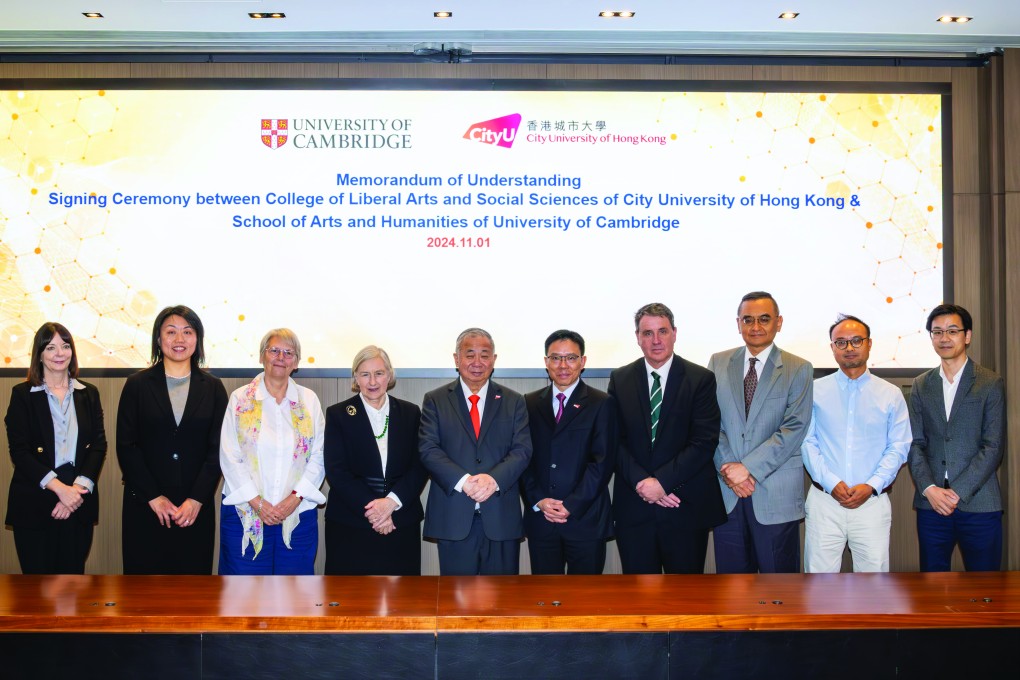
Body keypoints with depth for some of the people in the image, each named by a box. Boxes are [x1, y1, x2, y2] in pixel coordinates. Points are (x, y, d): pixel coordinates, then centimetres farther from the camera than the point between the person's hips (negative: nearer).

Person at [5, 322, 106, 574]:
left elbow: (99, 445, 4)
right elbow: (19, 450, -6)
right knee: (37, 574, 0)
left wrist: (78, 489, -11)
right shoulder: (22, 394, 1)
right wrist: (59, 488, -15)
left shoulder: (89, 393, 10)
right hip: (33, 504, -2)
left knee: (73, 573, 7)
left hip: (78, 501, 3)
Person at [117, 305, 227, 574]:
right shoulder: (138, 385, 4)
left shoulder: (213, 388, 7)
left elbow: (217, 449, 2)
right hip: (144, 506, -1)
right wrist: (153, 497, -8)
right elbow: (126, 446, 0)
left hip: (196, 508, 1)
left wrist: (196, 500, -8)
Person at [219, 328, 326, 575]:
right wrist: (257, 503, -10)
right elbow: (229, 457, -2)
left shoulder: (309, 400, 7)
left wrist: (295, 499, -9)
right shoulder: (240, 399, 3)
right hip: (245, 513, -1)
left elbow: (318, 457, 3)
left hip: (299, 513, 1)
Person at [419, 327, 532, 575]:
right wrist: (463, 481, -19)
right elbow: (428, 449, -4)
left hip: (502, 518, 1)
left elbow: (522, 450, 0)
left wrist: (493, 478, -18)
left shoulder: (514, 402, 10)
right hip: (453, 518, -1)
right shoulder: (435, 401, 7)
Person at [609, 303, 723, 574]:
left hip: (686, 506, -2)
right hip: (633, 507, 2)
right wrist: (641, 481, -13)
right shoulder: (620, 380, 6)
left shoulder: (701, 379, -1)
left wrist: (662, 481, -15)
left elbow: (704, 441, -8)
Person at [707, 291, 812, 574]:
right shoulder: (718, 363, 10)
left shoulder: (798, 369, 1)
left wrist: (749, 467, -15)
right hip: (726, 494, 2)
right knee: (731, 573, 8)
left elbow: (794, 429, -8)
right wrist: (727, 467, -9)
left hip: (776, 494, -2)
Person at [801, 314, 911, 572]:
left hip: (872, 500, 1)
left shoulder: (891, 394, 8)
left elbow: (898, 447, 4)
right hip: (824, 500, 0)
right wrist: (830, 483, -10)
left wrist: (871, 486, -9)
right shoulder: (816, 391, 7)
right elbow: (806, 442, 2)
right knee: (819, 572, -1)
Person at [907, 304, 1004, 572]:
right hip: (931, 503, 3)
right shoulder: (921, 385, 12)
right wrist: (929, 489, -8)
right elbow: (915, 444, 7)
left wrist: (957, 492, -12)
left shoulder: (990, 384, 1)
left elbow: (993, 447, -5)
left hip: (978, 505, -3)